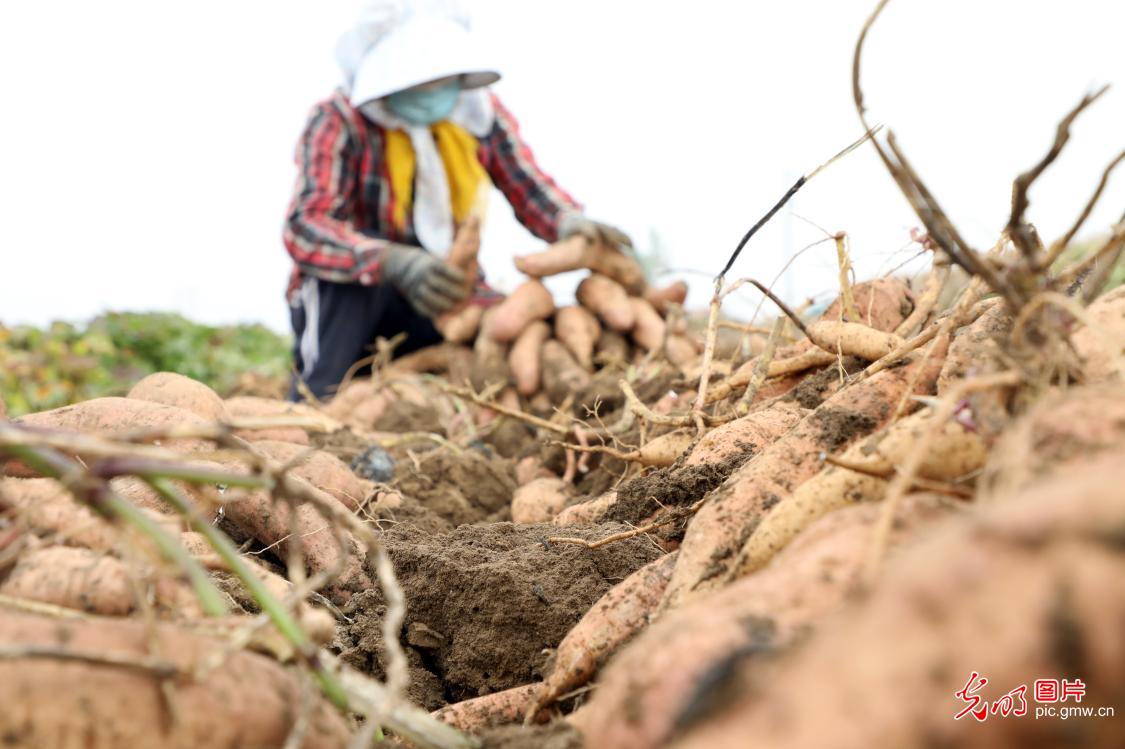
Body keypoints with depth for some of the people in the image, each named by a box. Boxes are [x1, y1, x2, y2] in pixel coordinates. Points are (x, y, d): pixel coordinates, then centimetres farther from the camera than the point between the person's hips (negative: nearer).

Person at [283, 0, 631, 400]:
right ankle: (313, 398, -23)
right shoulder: (338, 120, -18)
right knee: (353, 258, -35)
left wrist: (572, 224, -30)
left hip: (445, 295, 4)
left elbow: (530, 189, -5)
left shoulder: (481, 109, -5)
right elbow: (305, 228, -31)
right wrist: (396, 263, -50)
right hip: (340, 307, -4)